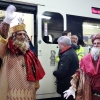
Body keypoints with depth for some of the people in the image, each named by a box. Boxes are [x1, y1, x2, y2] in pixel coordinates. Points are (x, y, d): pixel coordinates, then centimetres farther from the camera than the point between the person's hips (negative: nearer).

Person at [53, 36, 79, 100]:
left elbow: (61, 73, -28)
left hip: (67, 86, -10)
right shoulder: (72, 51, 10)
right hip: (72, 84, 10)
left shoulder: (66, 55, -22)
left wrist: (54, 73, -8)